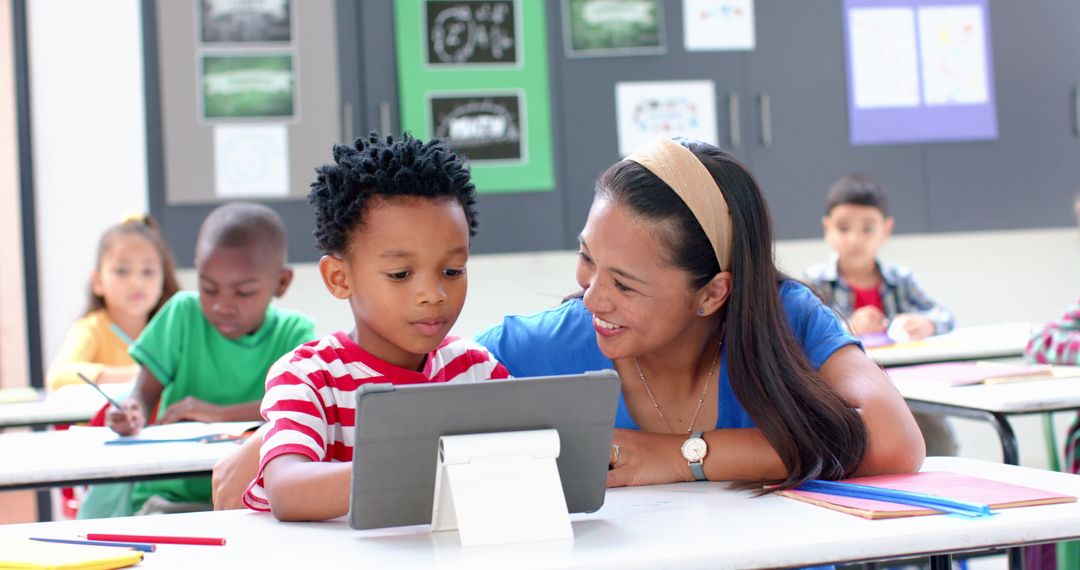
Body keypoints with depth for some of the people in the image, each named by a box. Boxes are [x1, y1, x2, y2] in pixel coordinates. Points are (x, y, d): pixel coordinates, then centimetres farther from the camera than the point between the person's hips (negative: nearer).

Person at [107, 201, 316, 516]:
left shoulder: (294, 333, -1)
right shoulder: (183, 313, 2)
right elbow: (146, 393, 0)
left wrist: (221, 413, -23)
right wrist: (133, 413, -24)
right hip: (172, 497, -1)